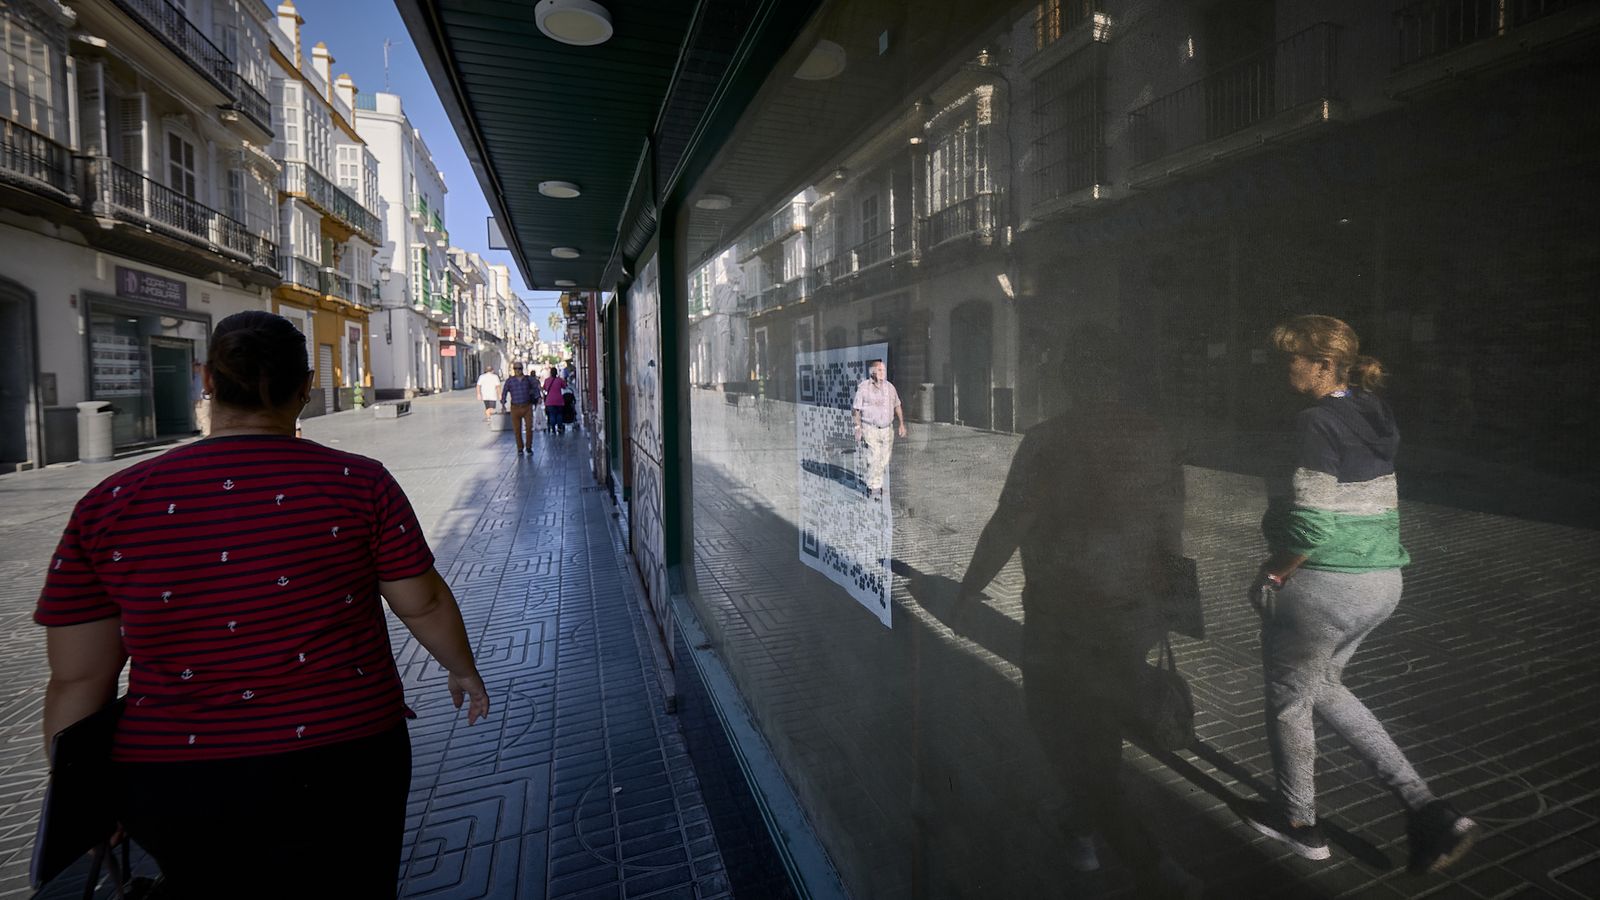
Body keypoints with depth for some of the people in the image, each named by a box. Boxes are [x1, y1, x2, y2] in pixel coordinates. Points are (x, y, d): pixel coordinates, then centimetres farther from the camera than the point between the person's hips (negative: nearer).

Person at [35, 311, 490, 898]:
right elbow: (423, 603, -6)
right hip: (344, 766, -2)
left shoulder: (110, 507, -6)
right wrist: (463, 670, 12)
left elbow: (77, 679, -1)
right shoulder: (359, 483, -13)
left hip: (173, 792, 3)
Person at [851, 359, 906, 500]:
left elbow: (897, 406, 16)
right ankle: (874, 488, 3)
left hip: (887, 429, 5)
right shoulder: (863, 387, -7)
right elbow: (856, 409, -4)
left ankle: (874, 482, 27)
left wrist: (902, 424, 12)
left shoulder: (889, 387, 6)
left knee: (884, 459, 8)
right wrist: (858, 427, -7)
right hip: (870, 429, -5)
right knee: (874, 459, -9)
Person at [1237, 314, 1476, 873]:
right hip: (1383, 582, 9)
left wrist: (1274, 573, -11)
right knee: (1322, 686, 27)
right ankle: (1427, 811, 21)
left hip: (1323, 587, -9)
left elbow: (1313, 525, -25)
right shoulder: (1375, 417, 8)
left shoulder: (1317, 423, -19)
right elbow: (1378, 508, 14)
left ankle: (1297, 821, 33)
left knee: (1288, 699, 13)